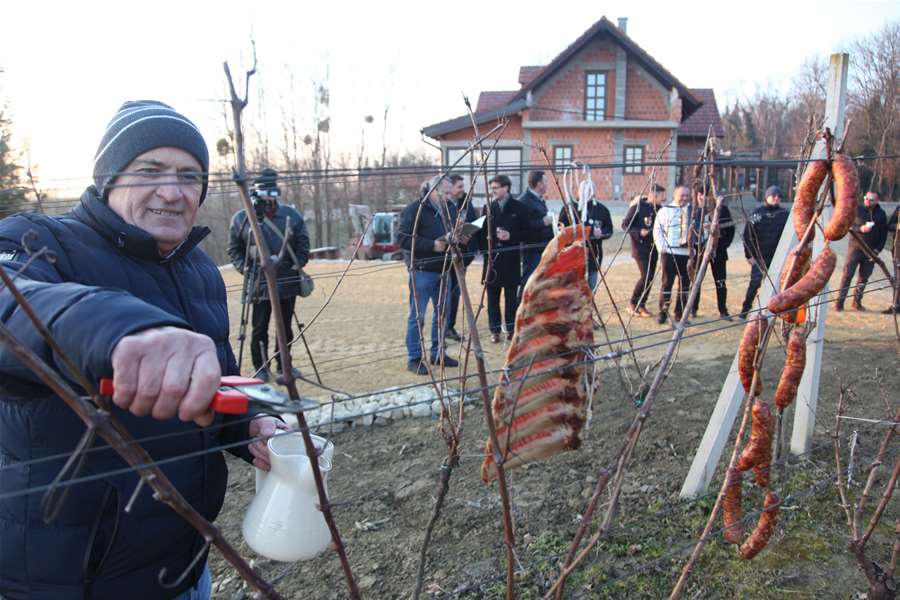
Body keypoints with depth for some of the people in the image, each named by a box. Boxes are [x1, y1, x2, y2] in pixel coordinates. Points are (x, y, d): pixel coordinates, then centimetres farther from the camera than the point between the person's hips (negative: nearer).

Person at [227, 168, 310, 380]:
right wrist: (244, 268, -6)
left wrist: (298, 264, -1)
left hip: (288, 281, 3)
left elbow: (303, 244, 11)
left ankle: (284, 364, 26)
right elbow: (234, 249, 7)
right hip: (259, 283, -2)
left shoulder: (291, 215, 5)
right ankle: (261, 368, 15)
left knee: (286, 325, 12)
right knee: (260, 327, 3)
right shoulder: (242, 218, -1)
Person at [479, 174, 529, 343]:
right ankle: (495, 330, 12)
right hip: (492, 258, 2)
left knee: (511, 296, 5)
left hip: (511, 259, -2)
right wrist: (484, 248, -6)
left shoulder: (519, 207, 1)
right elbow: (482, 232, 9)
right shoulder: (488, 207, 8)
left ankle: (511, 328, 16)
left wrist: (511, 236, -14)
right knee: (492, 296, 3)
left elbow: (527, 232, 1)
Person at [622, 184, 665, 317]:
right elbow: (625, 225, -8)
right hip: (640, 247, -6)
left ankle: (642, 305, 17)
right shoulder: (637, 206, -10)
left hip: (653, 247, 6)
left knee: (650, 278, 6)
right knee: (645, 276, -12)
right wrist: (639, 232, -21)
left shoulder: (658, 208, 8)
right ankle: (632, 304, 4)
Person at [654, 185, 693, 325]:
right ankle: (663, 312, 5)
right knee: (667, 282, -3)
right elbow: (657, 230, 1)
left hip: (688, 253, 3)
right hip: (669, 252, -3)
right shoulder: (665, 210, 4)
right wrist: (661, 248, -8)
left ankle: (680, 313, 15)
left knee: (685, 283, 6)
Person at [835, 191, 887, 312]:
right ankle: (839, 301, -4)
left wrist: (878, 249, 0)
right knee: (847, 274, -6)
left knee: (864, 277, 6)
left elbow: (884, 234, 10)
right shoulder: (857, 209, 1)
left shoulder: (881, 214, 8)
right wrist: (860, 228, -21)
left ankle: (857, 302, 16)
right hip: (855, 247, -3)